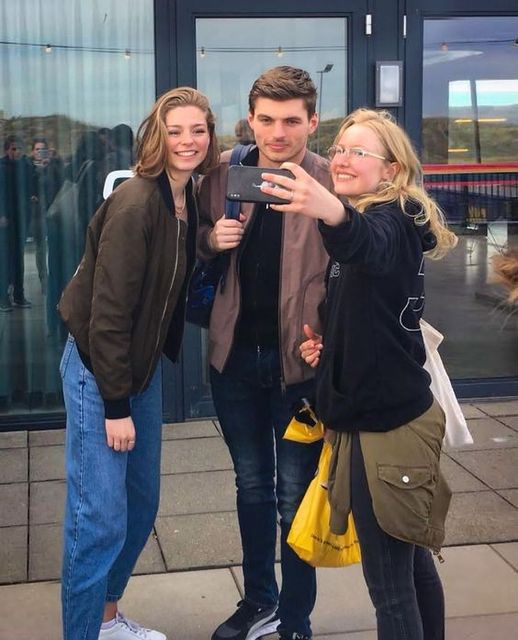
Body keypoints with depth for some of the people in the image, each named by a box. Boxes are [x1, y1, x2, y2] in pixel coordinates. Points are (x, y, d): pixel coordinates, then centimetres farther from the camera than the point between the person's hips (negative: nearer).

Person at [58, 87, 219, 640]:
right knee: (100, 519, -5)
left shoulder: (188, 200, 4)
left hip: (142, 365, 9)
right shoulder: (135, 205, -21)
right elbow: (107, 311, -21)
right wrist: (117, 405, -18)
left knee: (141, 505, 16)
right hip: (98, 369, -8)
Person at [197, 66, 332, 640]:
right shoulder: (223, 172, -1)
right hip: (235, 354, 4)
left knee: (295, 495, 7)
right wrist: (212, 238, -10)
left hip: (299, 358, -4)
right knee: (251, 485, 19)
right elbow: (197, 242, 13)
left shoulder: (331, 182, -12)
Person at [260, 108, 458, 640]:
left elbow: (368, 243, -42)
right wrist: (325, 343, 6)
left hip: (388, 423, -10)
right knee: (411, 562, 21)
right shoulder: (365, 220, 15)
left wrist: (332, 212, -63)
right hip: (372, 415, 10)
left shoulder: (393, 221, -15)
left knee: (389, 583, -4)